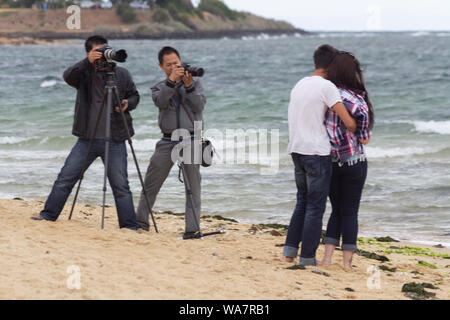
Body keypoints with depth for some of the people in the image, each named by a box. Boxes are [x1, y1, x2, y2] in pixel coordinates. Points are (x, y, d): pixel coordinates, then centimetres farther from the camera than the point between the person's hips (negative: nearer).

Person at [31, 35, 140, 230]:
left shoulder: (121, 74, 5)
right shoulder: (84, 73, 3)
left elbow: (134, 96, 14)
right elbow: (68, 76, -18)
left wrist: (128, 104, -8)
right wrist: (87, 62, -32)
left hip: (115, 141, -1)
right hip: (87, 139, 1)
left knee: (121, 186, 1)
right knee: (65, 178, 3)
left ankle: (130, 226, 8)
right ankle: (48, 215, 16)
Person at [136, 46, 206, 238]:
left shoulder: (195, 84, 12)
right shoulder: (159, 87, 13)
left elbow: (200, 106, -5)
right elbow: (160, 102, -10)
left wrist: (189, 86, -17)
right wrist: (171, 81, -22)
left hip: (191, 140, -1)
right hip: (168, 141, 2)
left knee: (193, 186, -7)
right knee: (151, 184, 3)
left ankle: (192, 228, -8)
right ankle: (141, 221, 14)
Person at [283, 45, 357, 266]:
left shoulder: (299, 86, 14)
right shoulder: (326, 86, -11)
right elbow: (349, 122, -14)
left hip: (296, 150, 7)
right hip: (317, 152, -7)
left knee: (303, 202, 18)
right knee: (315, 207, -1)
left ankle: (290, 250, 14)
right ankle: (307, 258, 1)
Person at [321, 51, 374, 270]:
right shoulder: (350, 95, -14)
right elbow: (361, 112, -31)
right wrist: (363, 136, -14)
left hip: (332, 162, 4)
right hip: (354, 161, -4)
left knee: (337, 210, 16)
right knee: (350, 212, 7)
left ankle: (327, 257, 7)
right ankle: (347, 261, 7)